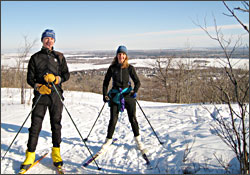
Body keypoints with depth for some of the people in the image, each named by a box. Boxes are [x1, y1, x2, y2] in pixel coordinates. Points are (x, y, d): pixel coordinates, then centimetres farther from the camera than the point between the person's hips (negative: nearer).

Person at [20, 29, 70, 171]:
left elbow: (66, 75, 7)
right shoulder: (35, 57, 10)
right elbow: (30, 78, 6)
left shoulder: (59, 57, 12)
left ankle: (56, 153, 17)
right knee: (35, 125, -4)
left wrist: (55, 78, -13)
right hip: (40, 95, -1)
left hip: (56, 95, 1)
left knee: (56, 124, 4)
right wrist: (39, 87, -13)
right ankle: (30, 156, 6)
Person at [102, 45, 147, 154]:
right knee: (113, 119, 0)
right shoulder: (112, 68, 1)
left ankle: (138, 140, 16)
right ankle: (108, 140, 18)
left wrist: (134, 91, -14)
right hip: (115, 95, 0)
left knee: (132, 118, -1)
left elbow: (137, 82, 3)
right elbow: (106, 82, 9)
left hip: (127, 94, 0)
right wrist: (105, 95, 1)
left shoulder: (130, 68, 0)